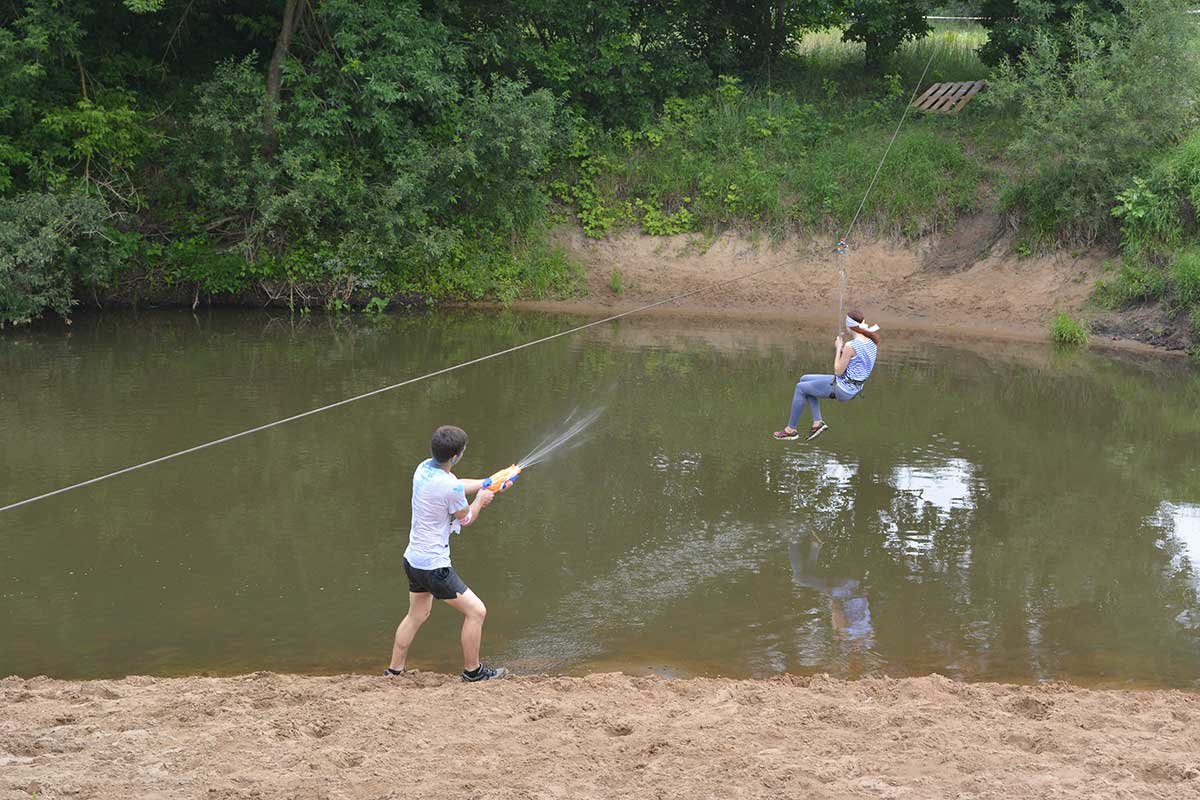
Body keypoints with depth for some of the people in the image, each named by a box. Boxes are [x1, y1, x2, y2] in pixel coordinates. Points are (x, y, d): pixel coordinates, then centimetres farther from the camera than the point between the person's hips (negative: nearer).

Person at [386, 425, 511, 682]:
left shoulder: (425, 468, 0)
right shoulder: (451, 488, -26)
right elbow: (465, 519, -6)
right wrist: (481, 499, 12)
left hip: (413, 558, 9)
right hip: (434, 566, -9)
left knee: (417, 615, 25)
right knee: (476, 611, 3)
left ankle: (394, 671, 33)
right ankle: (472, 671, 16)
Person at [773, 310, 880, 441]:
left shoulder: (850, 346, -27)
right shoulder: (872, 342, -1)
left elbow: (838, 371, -17)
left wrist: (838, 349, -8)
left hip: (842, 389, -9)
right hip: (854, 388, 9)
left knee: (800, 388, 10)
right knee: (805, 380, 20)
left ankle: (791, 429, 19)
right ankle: (817, 422, 17)